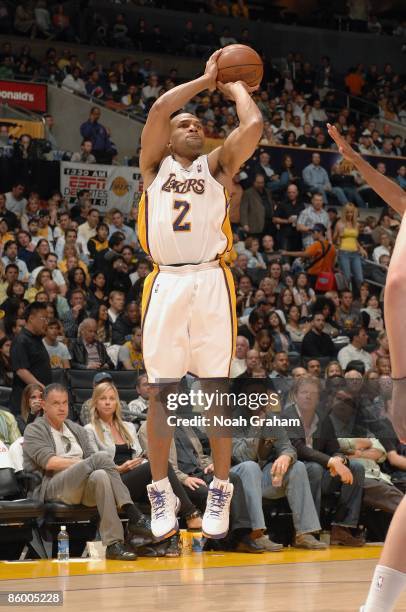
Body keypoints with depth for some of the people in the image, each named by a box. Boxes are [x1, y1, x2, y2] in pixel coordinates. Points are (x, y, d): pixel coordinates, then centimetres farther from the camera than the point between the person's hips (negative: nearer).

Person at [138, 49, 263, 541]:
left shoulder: (217, 166, 14)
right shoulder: (155, 165, 14)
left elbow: (254, 125, -3)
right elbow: (158, 109, -2)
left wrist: (237, 89, 14)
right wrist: (206, 80, 7)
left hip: (211, 283, 0)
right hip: (165, 284, 0)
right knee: (161, 392, 1)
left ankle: (220, 491, 9)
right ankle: (161, 492, 11)